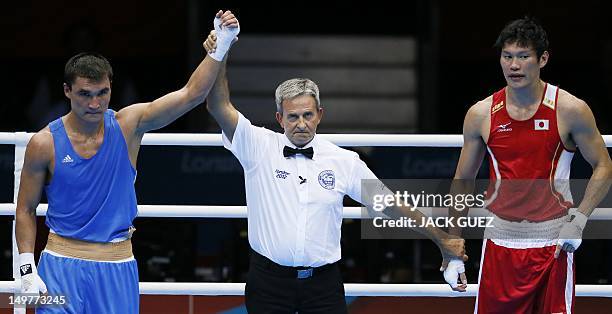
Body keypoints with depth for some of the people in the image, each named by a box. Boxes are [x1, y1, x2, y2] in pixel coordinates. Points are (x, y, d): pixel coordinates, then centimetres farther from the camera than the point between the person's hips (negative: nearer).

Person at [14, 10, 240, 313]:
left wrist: (220, 46, -22)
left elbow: (191, 93, -9)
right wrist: (27, 270, -5)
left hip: (117, 266, 2)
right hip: (61, 265, -2)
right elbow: (26, 209, 3)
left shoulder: (128, 125, -2)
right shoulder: (45, 143, -5)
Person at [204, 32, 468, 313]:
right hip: (269, 279, -1)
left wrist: (443, 241, 11)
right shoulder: (259, 148, 0)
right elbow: (219, 108, -10)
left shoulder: (345, 161, 6)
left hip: (323, 282, 1)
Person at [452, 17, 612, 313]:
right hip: (500, 242, 2)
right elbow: (463, 180, 11)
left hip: (554, 243, -2)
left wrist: (579, 219, -10)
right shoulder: (480, 115, 1)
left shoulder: (570, 110, -6)